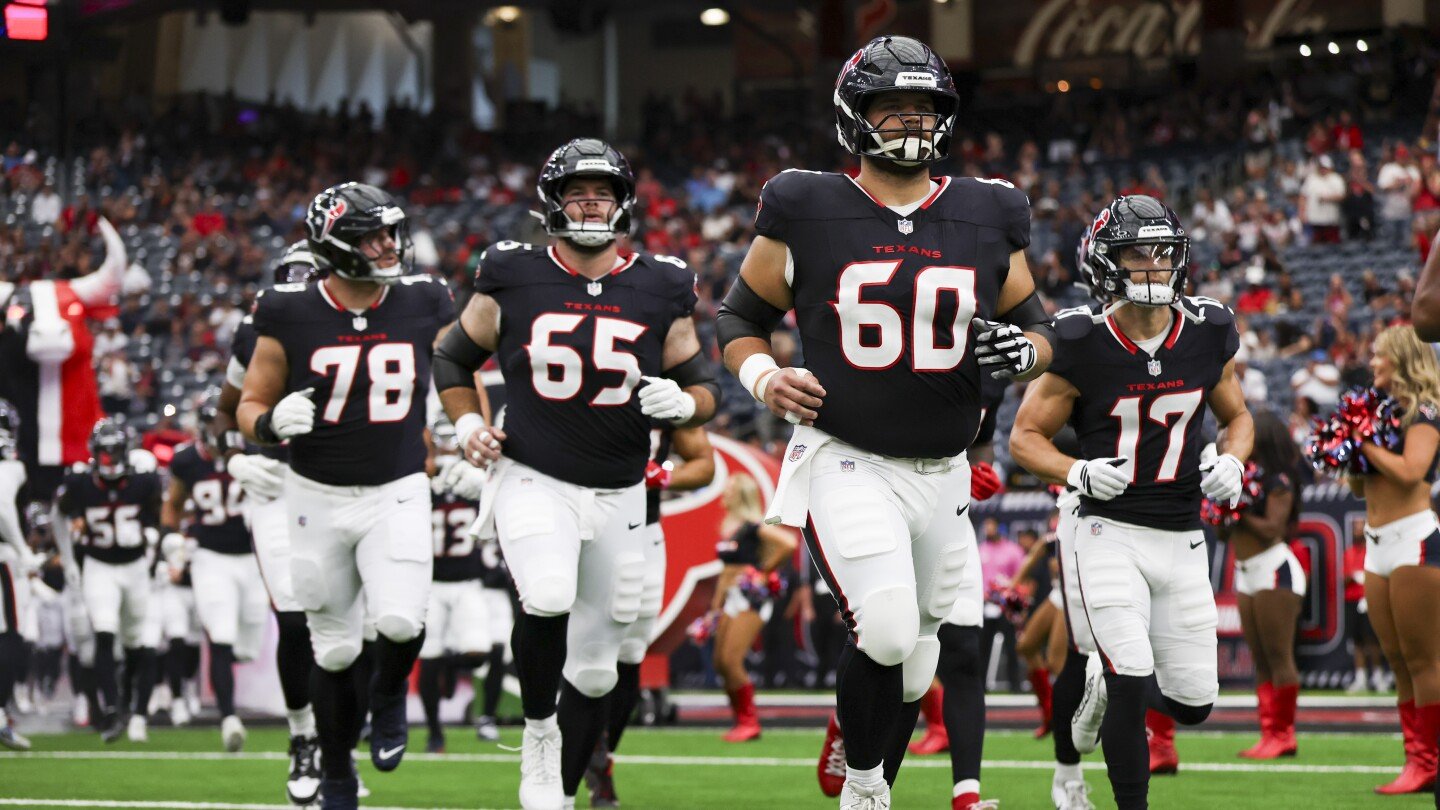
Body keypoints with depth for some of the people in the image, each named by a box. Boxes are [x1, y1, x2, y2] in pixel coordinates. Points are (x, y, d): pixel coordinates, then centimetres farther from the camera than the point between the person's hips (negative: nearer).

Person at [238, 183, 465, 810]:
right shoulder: (290, 315, -8)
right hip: (319, 497, 0)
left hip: (397, 494, 0)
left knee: (400, 621, -22)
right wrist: (272, 422, -23)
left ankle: (389, 695, 13)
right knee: (336, 650, 6)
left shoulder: (424, 305, -3)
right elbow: (250, 406, -1)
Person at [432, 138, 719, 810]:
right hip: (533, 482, -3)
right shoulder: (513, 280, 0)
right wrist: (467, 423, -4)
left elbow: (706, 388, 9)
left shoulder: (659, 292, 3)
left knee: (593, 670, 8)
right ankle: (539, 730, -7)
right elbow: (453, 359, 13)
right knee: (548, 600, -32)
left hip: (618, 496, 3)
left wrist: (683, 403, -14)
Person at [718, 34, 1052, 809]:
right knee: (885, 631, -22)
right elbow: (739, 317, 8)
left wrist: (1024, 351, -8)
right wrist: (765, 377, -12)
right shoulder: (806, 214, -3)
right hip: (845, 463, -4)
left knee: (911, 656, 12)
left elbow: (1038, 324, 15)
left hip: (941, 474, 4)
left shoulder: (987, 220, 6)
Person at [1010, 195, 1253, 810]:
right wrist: (1078, 474, -22)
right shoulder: (1081, 343, -12)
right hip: (1110, 535, -4)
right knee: (1133, 682, -17)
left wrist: (1231, 462, -7)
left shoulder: (1208, 335, -1)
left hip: (1182, 541, 4)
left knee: (1193, 704, 7)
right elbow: (1026, 436, -3)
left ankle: (1105, 682, 39)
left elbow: (1237, 417, 15)